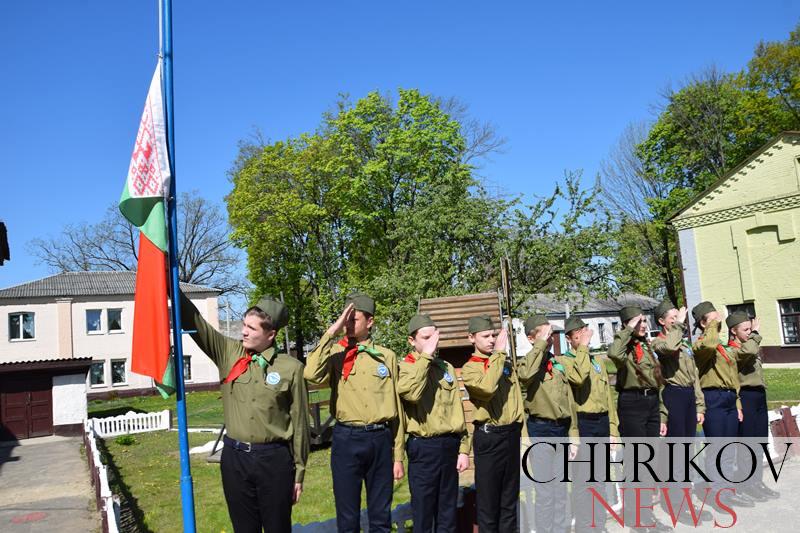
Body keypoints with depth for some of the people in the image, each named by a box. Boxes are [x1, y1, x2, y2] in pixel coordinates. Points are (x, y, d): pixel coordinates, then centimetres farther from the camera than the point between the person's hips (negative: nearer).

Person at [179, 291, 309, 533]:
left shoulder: (291, 368, -7)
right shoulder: (229, 353, 1)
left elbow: (299, 422, -2)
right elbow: (195, 323, -3)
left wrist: (299, 471, 1)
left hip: (274, 459, -3)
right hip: (234, 457, 3)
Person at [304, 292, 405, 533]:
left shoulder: (386, 356, 5)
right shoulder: (335, 353, 1)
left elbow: (396, 407, 7)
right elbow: (311, 374, -22)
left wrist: (398, 455, 7)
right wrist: (331, 332, -19)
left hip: (380, 439, 1)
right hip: (346, 439, -1)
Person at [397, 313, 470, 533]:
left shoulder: (446, 367, 11)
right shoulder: (404, 367, -6)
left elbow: (457, 408, 12)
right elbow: (411, 393, -29)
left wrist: (463, 448, 7)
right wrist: (425, 356, -22)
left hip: (450, 445, 5)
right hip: (424, 447, -5)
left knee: (448, 509, 14)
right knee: (423, 510, 3)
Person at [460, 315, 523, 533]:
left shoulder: (507, 365, 12)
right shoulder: (469, 369, -7)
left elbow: (517, 401, 15)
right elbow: (487, 388, -28)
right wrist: (498, 353, -21)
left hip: (512, 434, 6)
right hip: (489, 437, -6)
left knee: (511, 495, 15)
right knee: (488, 496, 3)